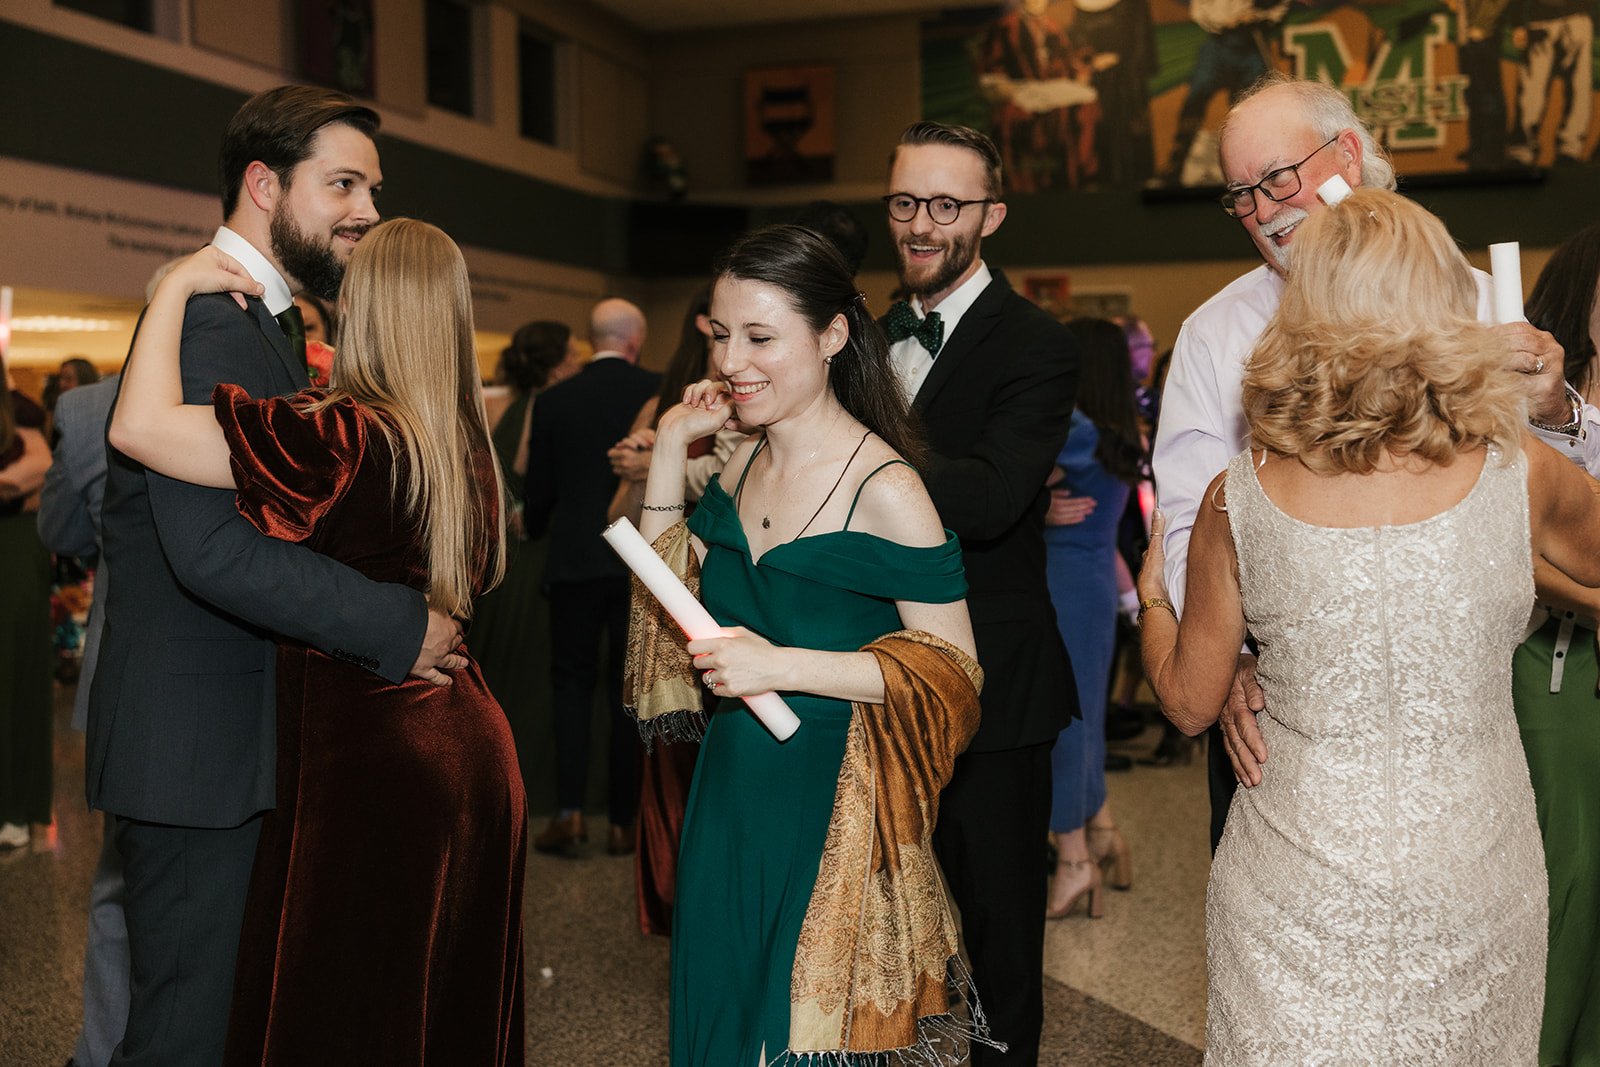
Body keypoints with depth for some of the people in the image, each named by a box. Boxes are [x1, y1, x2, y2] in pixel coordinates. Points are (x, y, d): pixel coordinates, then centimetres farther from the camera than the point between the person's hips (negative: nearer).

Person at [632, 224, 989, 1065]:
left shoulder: (884, 489, -18)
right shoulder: (742, 462, 3)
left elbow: (951, 671, -17)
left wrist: (784, 665, -25)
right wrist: (668, 450, 4)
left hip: (831, 807, -6)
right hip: (730, 792, 7)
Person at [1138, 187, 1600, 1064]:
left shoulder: (1238, 501, -12)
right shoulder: (1520, 475, -12)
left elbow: (1190, 703, 0)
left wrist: (1152, 597, 19)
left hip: (1298, 893, -1)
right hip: (1476, 885, 1)